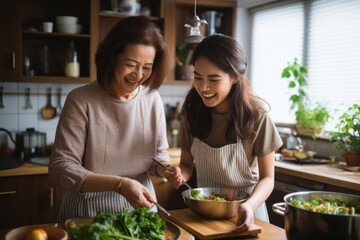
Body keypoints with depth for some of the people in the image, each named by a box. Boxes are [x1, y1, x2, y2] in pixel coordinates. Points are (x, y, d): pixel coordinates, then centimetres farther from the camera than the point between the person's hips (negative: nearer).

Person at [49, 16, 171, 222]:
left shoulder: (152, 99, 0)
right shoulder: (81, 100, -12)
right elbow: (60, 168, -15)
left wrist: (166, 168, -14)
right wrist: (119, 184, -25)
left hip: (139, 204, 3)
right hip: (89, 209, -3)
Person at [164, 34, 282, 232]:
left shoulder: (256, 116, -14)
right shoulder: (192, 112, -5)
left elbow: (267, 178, -9)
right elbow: (187, 162, 5)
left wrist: (250, 206, -27)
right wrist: (180, 174, -17)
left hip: (244, 213, -2)